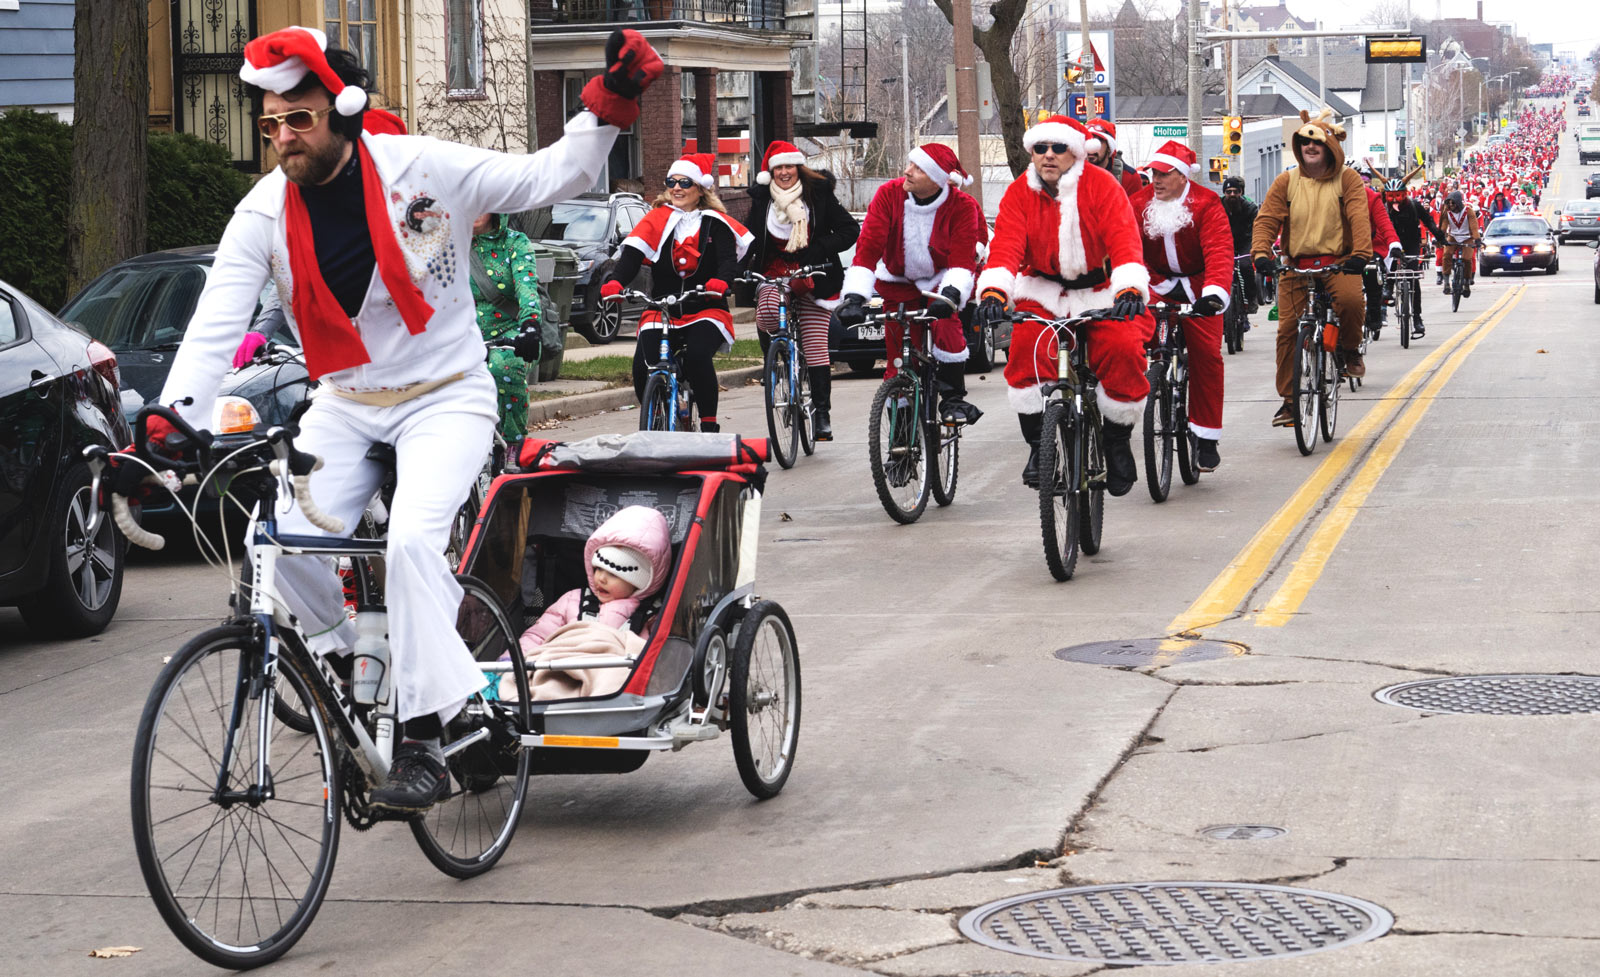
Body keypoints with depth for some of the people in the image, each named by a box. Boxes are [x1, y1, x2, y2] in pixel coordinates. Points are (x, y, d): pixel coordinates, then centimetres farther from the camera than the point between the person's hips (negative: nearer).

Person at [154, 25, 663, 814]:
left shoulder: (422, 170, -14)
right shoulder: (264, 214, -8)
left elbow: (545, 179, -7)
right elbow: (214, 326, -15)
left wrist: (608, 107, -20)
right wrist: (169, 422, -29)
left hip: (443, 395, -4)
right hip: (345, 403, 4)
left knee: (413, 540, -27)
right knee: (287, 540, -18)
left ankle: (423, 740, -20)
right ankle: (338, 666, 14)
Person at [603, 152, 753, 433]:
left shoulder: (715, 223, 4)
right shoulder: (657, 219, 6)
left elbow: (729, 260, -10)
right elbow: (631, 254, -6)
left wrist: (719, 282, -34)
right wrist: (614, 283, -26)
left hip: (705, 312, -2)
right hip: (661, 312, 2)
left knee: (697, 356, -31)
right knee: (643, 368, -21)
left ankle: (709, 425, -16)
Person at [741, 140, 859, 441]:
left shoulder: (819, 193, -3)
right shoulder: (762, 198, 5)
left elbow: (850, 230, -3)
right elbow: (751, 239, 14)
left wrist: (816, 250, -16)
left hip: (813, 276, -1)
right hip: (775, 272, 1)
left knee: (815, 346, -4)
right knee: (768, 310, -33)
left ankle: (822, 412, 5)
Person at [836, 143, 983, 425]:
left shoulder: (961, 207, -20)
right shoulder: (889, 195, -18)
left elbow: (962, 260, -27)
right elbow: (867, 248, -24)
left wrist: (950, 294, -48)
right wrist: (854, 297, -36)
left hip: (941, 281, -1)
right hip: (899, 283, 1)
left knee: (946, 326, -29)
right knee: (898, 357, -3)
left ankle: (953, 399, -14)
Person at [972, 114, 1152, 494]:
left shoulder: (1101, 185, -10)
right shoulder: (1019, 193, -3)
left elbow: (1124, 239, -21)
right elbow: (1005, 245, -15)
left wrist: (1130, 289, -39)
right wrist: (993, 291, -35)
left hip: (1101, 292, -1)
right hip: (1043, 292, 1)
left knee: (1123, 349, -24)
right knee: (1027, 347, -26)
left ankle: (1117, 442, -1)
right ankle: (1038, 444, -13)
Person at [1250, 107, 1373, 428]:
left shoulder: (1346, 179, 2)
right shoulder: (1287, 181, 6)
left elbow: (1358, 217, -9)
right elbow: (1267, 219, 1)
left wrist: (1360, 254, -26)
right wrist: (1261, 254, -17)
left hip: (1337, 263, -2)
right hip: (1296, 266, 2)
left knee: (1351, 300, -32)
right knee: (1288, 328, -6)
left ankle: (1350, 349, -1)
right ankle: (1288, 399, 6)